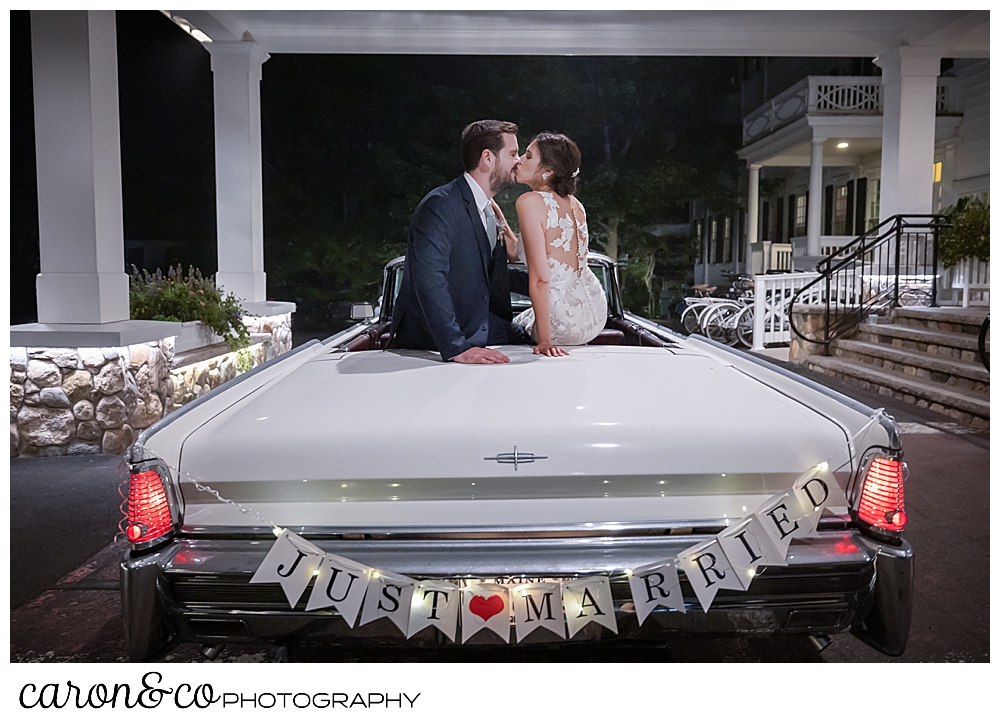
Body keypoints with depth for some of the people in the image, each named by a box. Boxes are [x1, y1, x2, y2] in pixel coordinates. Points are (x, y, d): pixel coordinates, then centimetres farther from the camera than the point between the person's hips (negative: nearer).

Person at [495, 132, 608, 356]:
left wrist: (544, 340, -20)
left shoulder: (530, 201, -16)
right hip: (595, 310, 8)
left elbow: (540, 279, -21)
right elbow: (517, 253, 15)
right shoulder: (575, 205, 7)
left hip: (565, 323, -8)